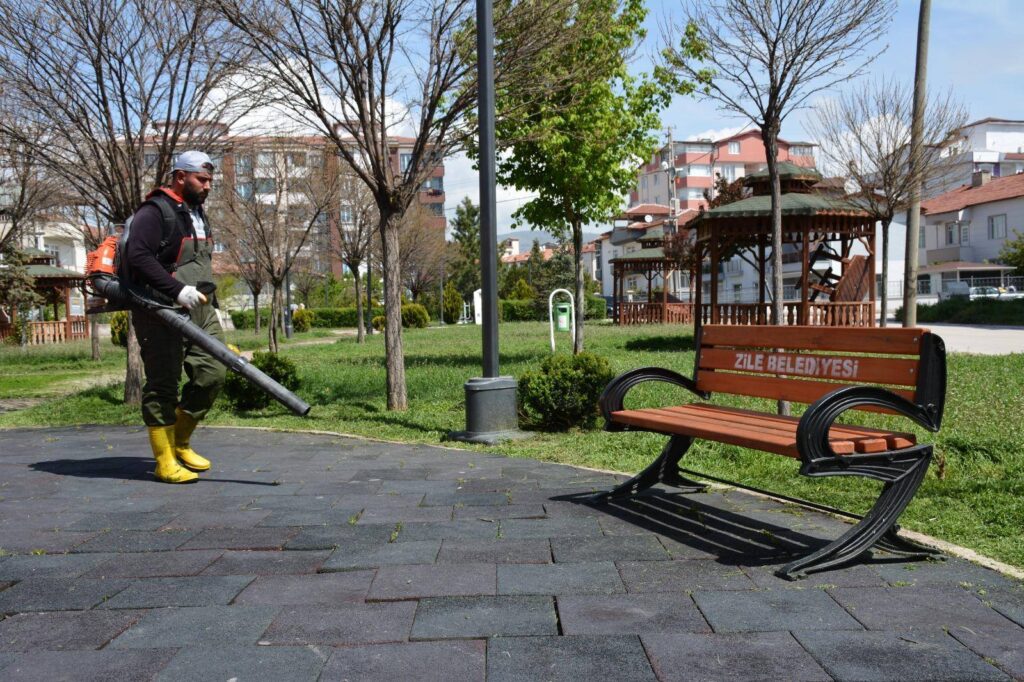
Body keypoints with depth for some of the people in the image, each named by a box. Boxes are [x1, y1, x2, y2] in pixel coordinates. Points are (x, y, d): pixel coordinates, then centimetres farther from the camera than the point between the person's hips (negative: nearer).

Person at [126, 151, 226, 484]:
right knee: (163, 385, -3)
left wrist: (211, 304, 23)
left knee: (213, 373, 2)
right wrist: (177, 290, -26)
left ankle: (180, 443, 20)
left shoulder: (198, 215, 21)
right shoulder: (155, 212, -8)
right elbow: (138, 256, -20)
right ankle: (165, 462, 4)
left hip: (199, 310, 9)